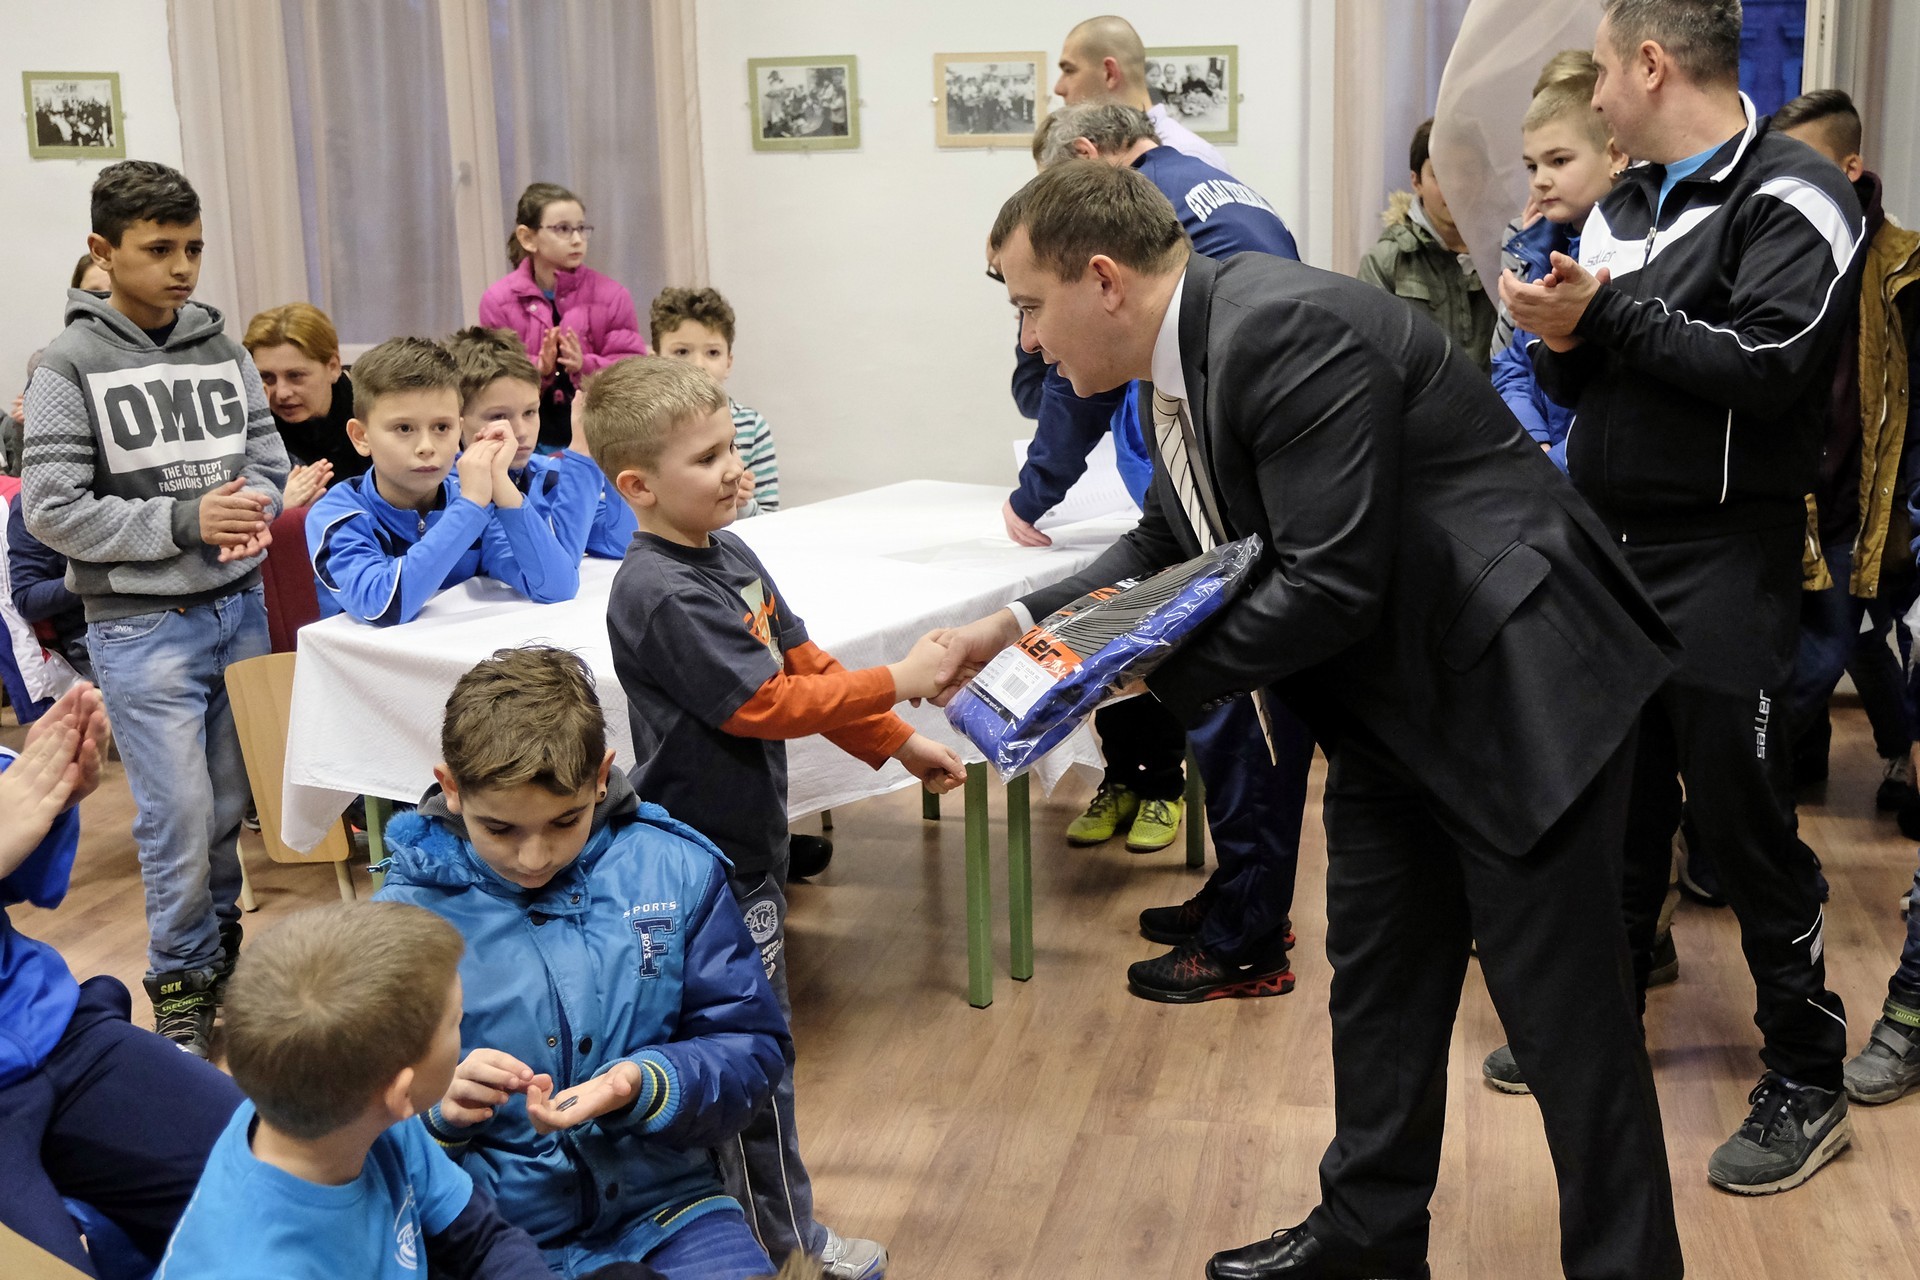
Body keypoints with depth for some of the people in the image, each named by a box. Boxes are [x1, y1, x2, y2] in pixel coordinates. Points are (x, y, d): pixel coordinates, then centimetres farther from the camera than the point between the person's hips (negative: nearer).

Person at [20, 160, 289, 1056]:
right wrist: (184, 521, -18)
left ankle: (220, 939, 34)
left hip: (240, 608, 4)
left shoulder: (221, 350, 5)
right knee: (177, 814, -2)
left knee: (232, 800, 14)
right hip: (141, 623, -4)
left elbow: (269, 459, 10)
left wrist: (251, 508, -13)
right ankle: (181, 982, 16)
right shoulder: (71, 366, -7)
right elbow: (51, 509, -11)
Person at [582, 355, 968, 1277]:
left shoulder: (728, 555, 6)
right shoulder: (662, 596, -24)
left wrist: (898, 744, 12)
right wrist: (897, 681, -19)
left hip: (746, 838, 10)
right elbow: (767, 703, -24)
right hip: (704, 862, -10)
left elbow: (803, 663, 13)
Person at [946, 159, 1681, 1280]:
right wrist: (1022, 623, 2)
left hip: (1518, 685, -10)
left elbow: (1329, 585, -28)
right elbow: (1168, 546, 14)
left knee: (1567, 1012, 1)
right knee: (1378, 983, 19)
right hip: (1394, 704, 10)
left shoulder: (1289, 330, -26)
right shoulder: (1193, 345, 4)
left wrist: (1150, 671, -20)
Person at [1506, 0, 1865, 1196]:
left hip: (1723, 562, -7)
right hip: (1610, 546, 7)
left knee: (1740, 820, -1)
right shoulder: (1626, 202, 14)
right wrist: (1562, 341, -7)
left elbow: (1768, 366, -22)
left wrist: (1610, 314, -16)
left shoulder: (1792, 198, -10)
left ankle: (1809, 1084, 13)